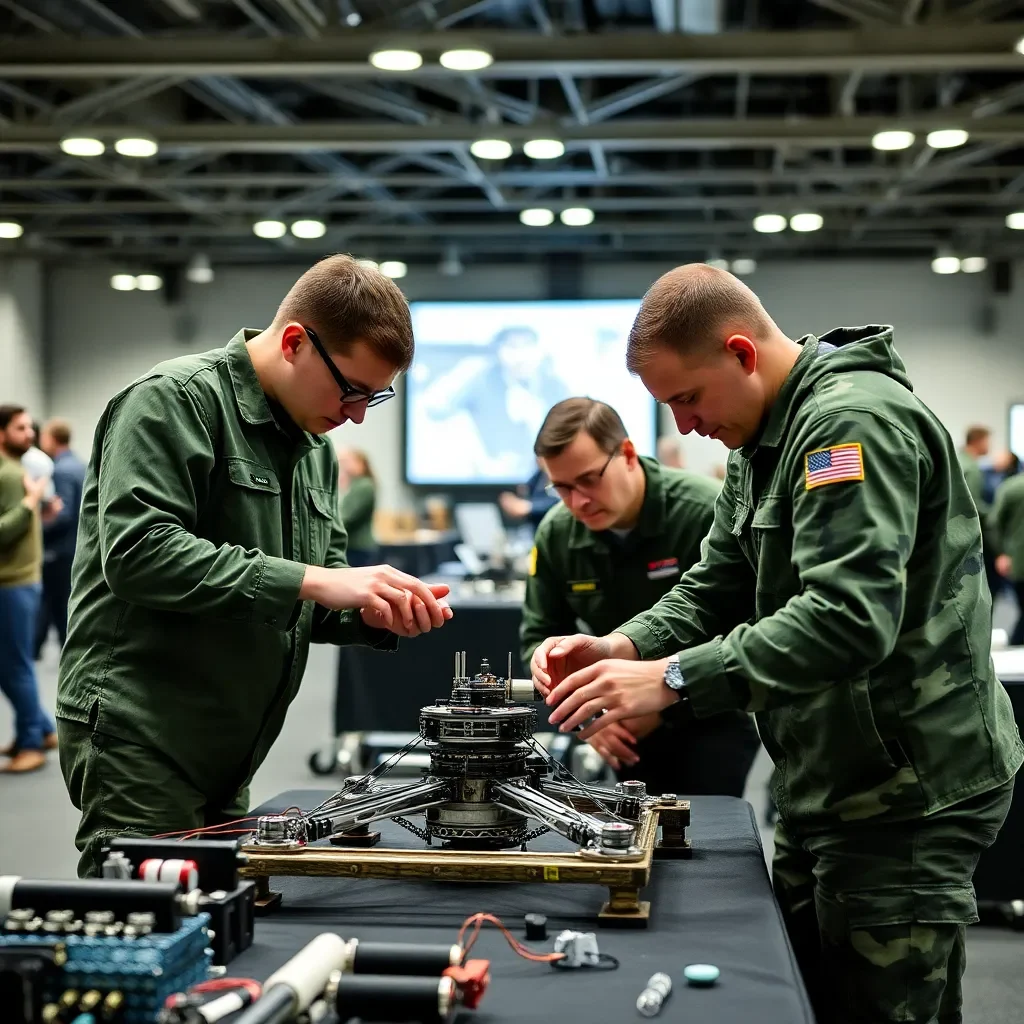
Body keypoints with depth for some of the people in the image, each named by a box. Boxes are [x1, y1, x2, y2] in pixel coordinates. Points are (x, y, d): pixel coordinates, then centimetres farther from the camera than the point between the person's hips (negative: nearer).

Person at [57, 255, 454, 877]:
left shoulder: (315, 448, 16)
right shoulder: (175, 400, -10)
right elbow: (137, 551, -25)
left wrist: (377, 613, -4)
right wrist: (311, 581, -26)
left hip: (225, 756, 8)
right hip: (140, 738, -8)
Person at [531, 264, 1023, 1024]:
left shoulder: (856, 420, -20)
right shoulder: (766, 442, 13)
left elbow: (849, 617, -31)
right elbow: (717, 587, 12)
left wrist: (672, 679, -31)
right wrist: (624, 647, -7)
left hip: (906, 796, -10)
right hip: (825, 790, 10)